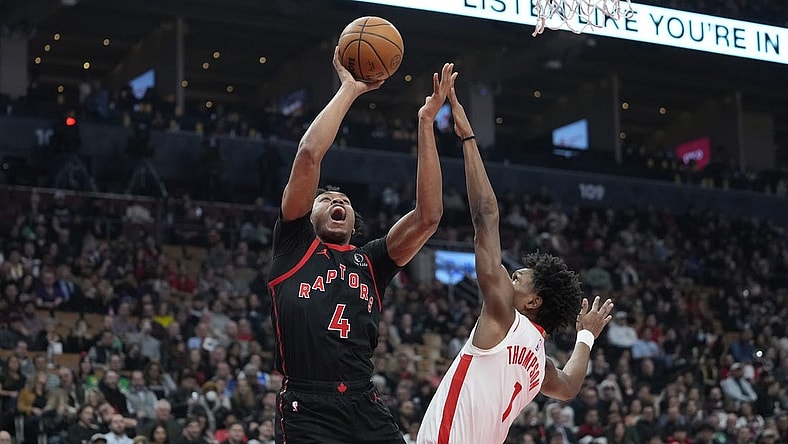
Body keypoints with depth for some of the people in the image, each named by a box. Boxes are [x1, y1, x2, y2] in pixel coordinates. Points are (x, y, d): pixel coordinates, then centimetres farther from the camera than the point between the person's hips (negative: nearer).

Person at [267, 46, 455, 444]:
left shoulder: (371, 262, 23)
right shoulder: (295, 244, 14)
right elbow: (309, 155, 3)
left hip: (367, 412, 4)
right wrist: (348, 90, 11)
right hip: (306, 411, -4)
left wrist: (425, 122, 12)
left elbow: (428, 216, 12)